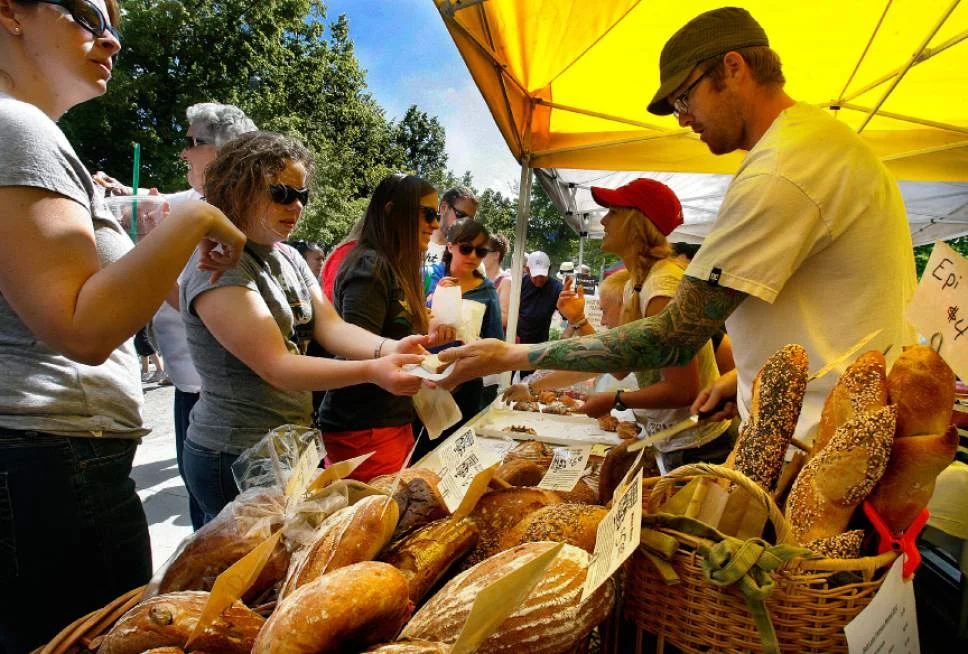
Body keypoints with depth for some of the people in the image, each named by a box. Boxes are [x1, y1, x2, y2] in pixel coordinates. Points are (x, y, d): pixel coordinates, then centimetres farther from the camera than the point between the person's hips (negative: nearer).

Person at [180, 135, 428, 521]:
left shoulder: (289, 258, 9)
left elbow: (330, 327, -3)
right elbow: (276, 367, -25)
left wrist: (387, 349, -22)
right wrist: (371, 371, -37)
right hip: (237, 458, -8)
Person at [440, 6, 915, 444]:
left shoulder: (778, 175, -22)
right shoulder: (823, 135, 13)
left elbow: (675, 338, -23)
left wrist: (510, 357, -18)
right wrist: (746, 374, 11)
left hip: (823, 449, -10)